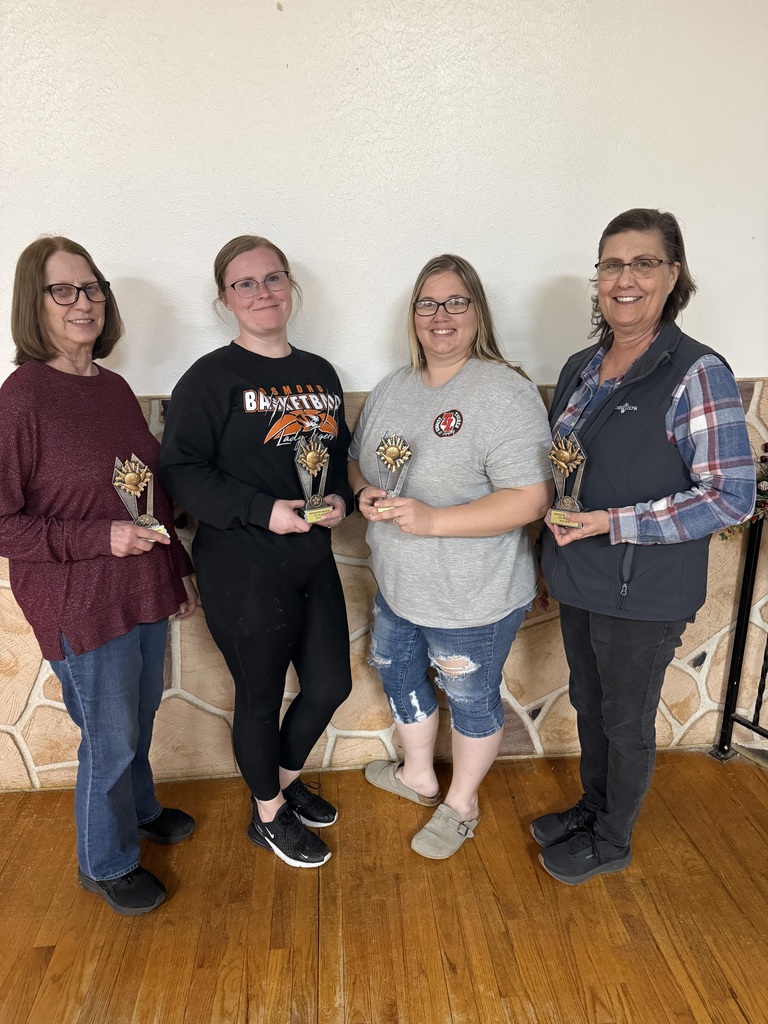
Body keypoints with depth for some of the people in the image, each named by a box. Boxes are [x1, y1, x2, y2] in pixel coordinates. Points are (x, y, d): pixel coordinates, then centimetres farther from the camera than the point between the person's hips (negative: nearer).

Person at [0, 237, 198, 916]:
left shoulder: (115, 389, 5)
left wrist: (180, 569, 13)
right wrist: (101, 539, -23)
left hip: (145, 588, 6)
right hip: (82, 604, -6)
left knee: (141, 719, 24)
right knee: (109, 739, 10)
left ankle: (139, 810, 51)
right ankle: (105, 863, 37)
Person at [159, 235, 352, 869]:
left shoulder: (321, 375, 9)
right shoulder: (211, 378, -10)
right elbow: (182, 470, -14)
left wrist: (340, 497, -4)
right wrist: (263, 509, -23)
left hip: (313, 560, 6)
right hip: (242, 571, -6)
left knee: (331, 685, 16)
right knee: (261, 697, 11)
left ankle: (287, 779, 46)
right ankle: (270, 814, 38)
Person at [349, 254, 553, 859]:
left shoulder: (506, 394, -21)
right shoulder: (392, 389, 4)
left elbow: (533, 498, -26)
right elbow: (358, 460, 14)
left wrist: (432, 519, -30)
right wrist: (365, 491, -9)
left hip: (472, 599, -7)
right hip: (398, 585, 8)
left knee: (471, 699, 15)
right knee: (398, 675, 26)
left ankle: (462, 804, 42)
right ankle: (418, 775, 53)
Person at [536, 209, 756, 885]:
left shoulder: (697, 373, -17)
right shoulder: (582, 368, 5)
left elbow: (733, 496, -20)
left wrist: (615, 522, -24)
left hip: (645, 594, -6)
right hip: (579, 581, 7)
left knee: (626, 721, 13)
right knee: (588, 703, 23)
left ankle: (612, 841, 38)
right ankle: (592, 807, 48)